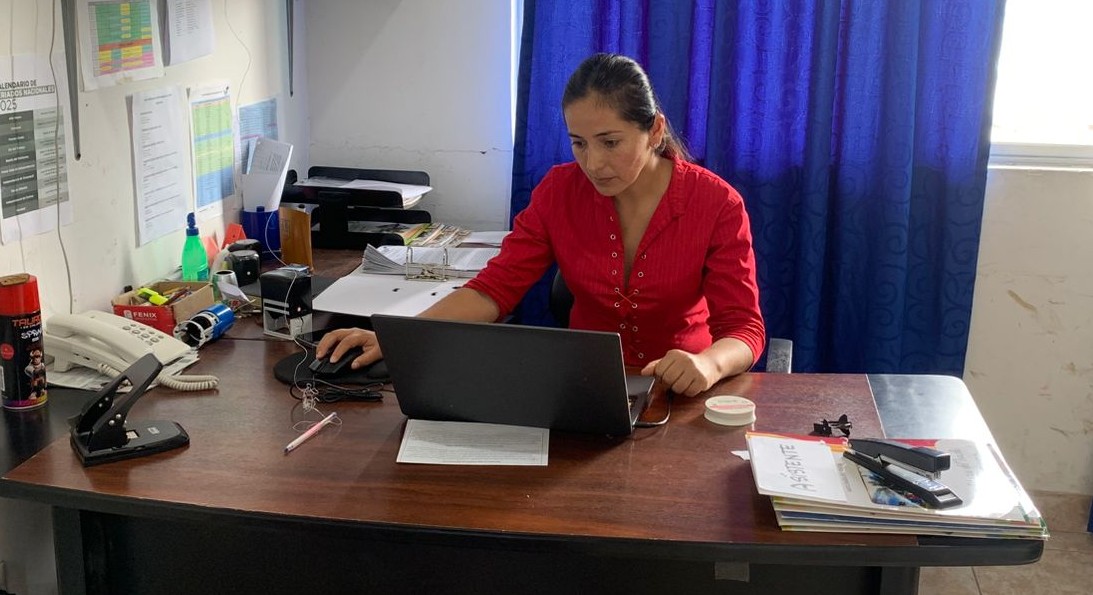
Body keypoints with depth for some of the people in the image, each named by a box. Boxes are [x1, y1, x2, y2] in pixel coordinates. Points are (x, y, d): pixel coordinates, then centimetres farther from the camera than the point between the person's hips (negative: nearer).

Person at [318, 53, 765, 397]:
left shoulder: (718, 204, -11)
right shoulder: (559, 191, -4)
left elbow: (744, 327, -13)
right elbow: (496, 287, -8)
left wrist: (709, 364, -37)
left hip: (683, 394, -2)